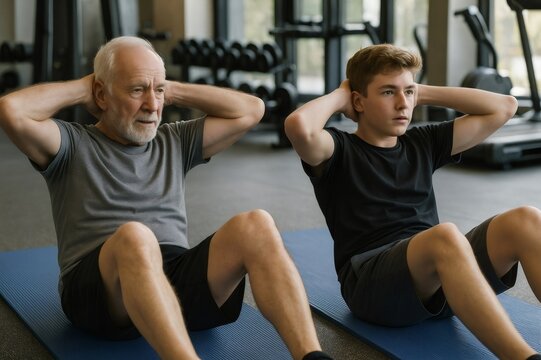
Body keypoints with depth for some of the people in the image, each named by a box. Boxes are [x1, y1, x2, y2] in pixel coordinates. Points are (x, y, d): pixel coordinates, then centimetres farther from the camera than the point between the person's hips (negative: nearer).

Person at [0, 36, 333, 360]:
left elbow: (251, 110, 21)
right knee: (134, 238, -38)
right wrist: (82, 88, 7)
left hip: (178, 275, 4)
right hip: (100, 292, -4)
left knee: (255, 225, -24)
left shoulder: (174, 142, 25)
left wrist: (174, 91, 18)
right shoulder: (73, 144, 12)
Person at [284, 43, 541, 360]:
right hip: (371, 282, -5)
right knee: (445, 237, -37)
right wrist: (338, 97, 1)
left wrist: (424, 93, 19)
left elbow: (504, 108, 22)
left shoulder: (422, 143, 21)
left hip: (446, 272, 6)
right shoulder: (338, 151, 5)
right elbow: (299, 125, -20)